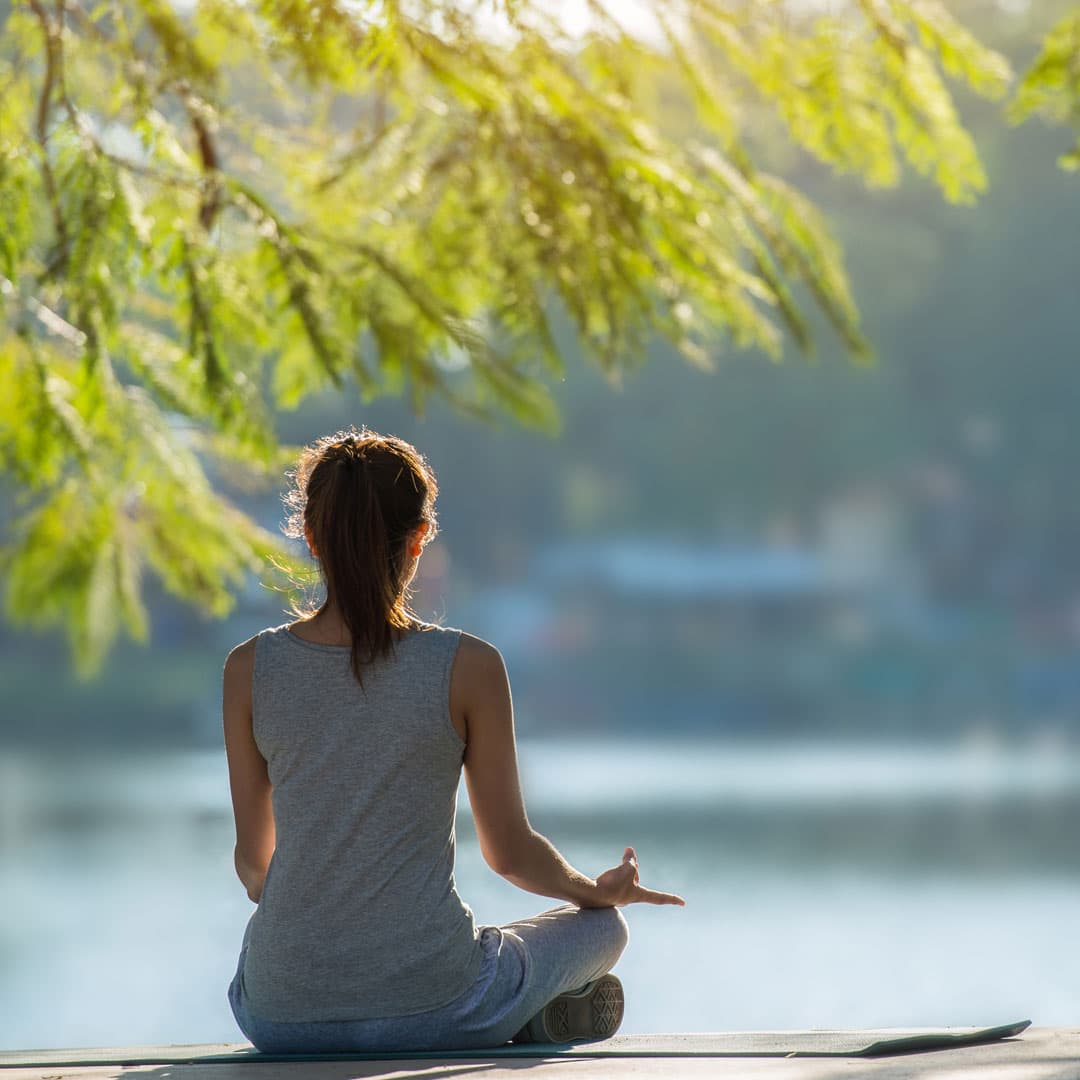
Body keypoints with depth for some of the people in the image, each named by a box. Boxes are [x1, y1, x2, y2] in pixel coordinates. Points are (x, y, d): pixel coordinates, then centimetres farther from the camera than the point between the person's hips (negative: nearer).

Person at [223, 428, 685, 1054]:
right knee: (604, 923, 26)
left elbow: (253, 856, 8)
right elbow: (510, 851, 0)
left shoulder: (251, 668, -2)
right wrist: (599, 890, 22)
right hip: (430, 1006, -1)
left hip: (282, 1016, 1)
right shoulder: (468, 668, -9)